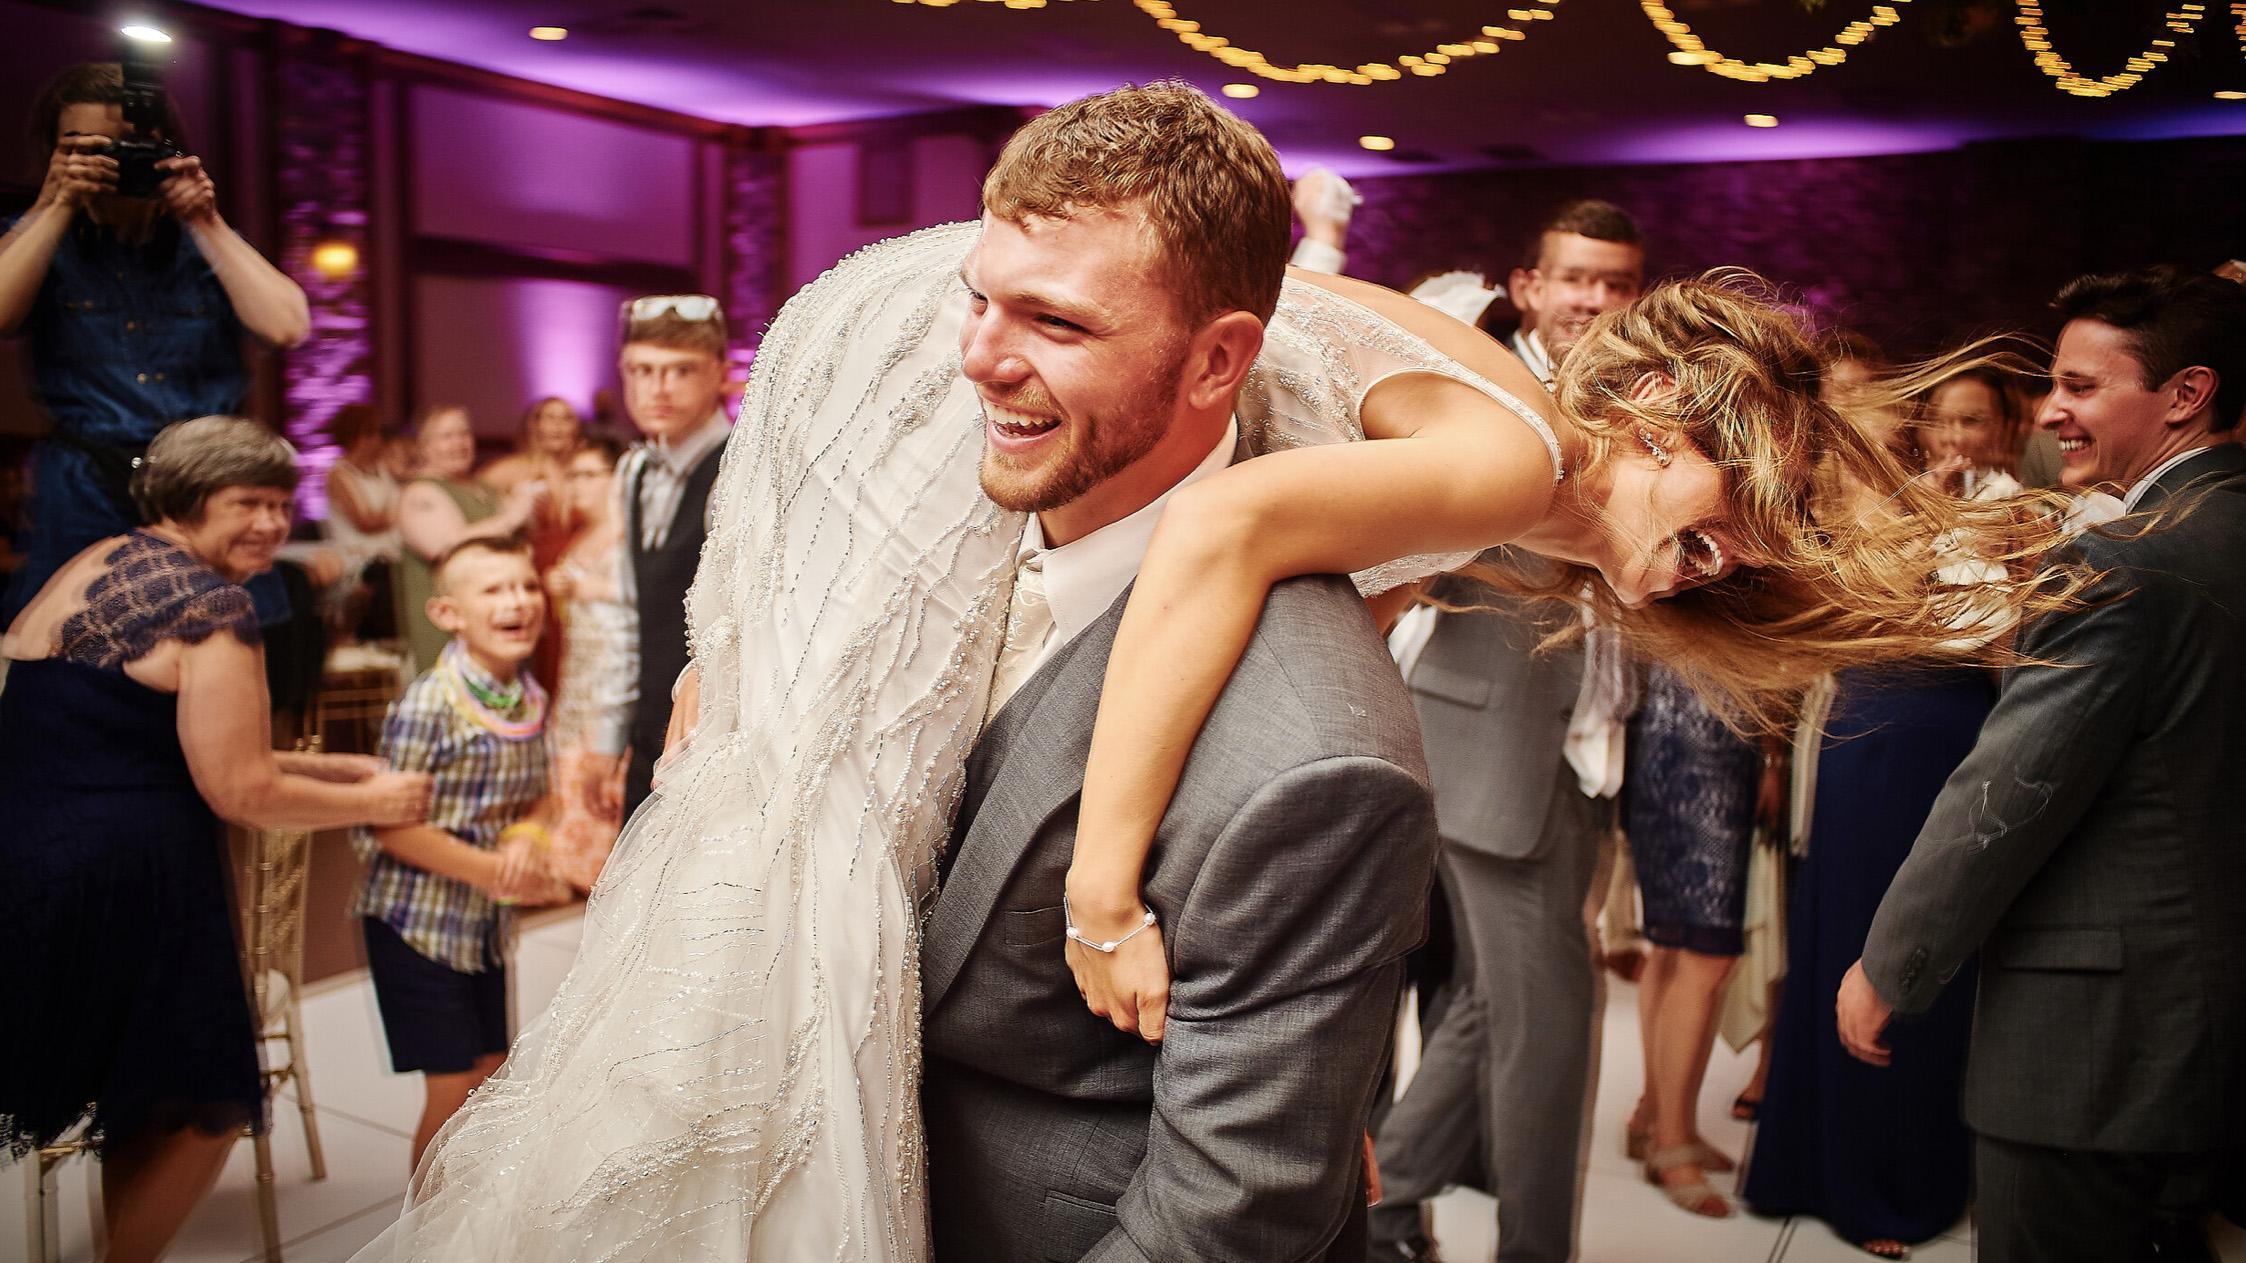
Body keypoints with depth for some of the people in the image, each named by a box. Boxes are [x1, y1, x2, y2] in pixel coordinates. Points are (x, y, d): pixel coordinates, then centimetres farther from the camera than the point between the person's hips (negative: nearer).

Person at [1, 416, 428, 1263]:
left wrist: (340, 767, 16)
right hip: (119, 883, -9)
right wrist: (374, 801, 1)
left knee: (155, 1104, 21)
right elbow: (242, 793, -14)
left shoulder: (101, 560, 15)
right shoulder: (213, 602, -14)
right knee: (205, 1106, 10)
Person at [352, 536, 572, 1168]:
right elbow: (388, 825, -21)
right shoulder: (428, 704, -20)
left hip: (488, 923, 7)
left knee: (490, 1074, 15)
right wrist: (489, 872, -21)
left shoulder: (531, 698, 1)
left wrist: (526, 837, -12)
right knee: (452, 1088, -1)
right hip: (418, 920, -7)